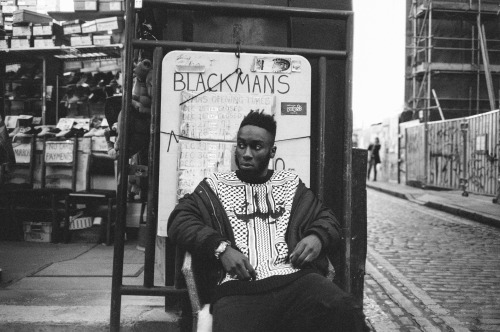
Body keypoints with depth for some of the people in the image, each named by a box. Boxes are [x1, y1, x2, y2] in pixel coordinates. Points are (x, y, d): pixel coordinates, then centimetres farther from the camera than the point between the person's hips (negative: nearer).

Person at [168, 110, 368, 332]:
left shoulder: (290, 184, 25)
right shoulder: (215, 185, 19)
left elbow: (326, 219, 26)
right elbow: (180, 220, 7)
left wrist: (318, 238, 1)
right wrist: (221, 248, -9)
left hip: (296, 280, 2)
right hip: (237, 289, -1)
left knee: (344, 311, -30)